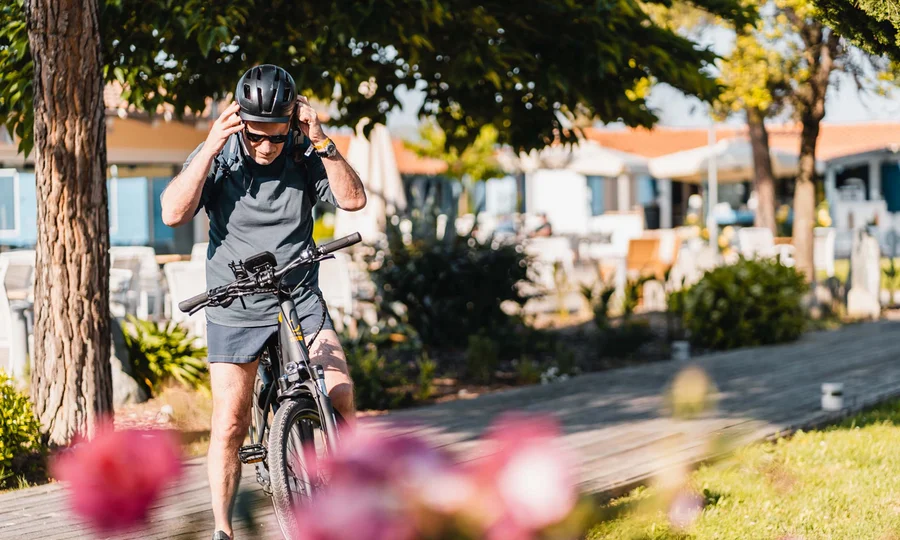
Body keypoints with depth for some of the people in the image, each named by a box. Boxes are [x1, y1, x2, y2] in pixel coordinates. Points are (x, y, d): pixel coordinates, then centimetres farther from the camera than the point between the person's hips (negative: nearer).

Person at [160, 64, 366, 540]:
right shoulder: (218, 157, -7)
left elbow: (353, 200, -15)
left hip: (301, 302, 1)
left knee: (340, 392, -18)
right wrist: (211, 148, -25)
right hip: (234, 310, -1)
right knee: (229, 426, -5)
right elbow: (173, 214, -19)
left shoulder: (304, 158, -4)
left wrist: (321, 142, -23)